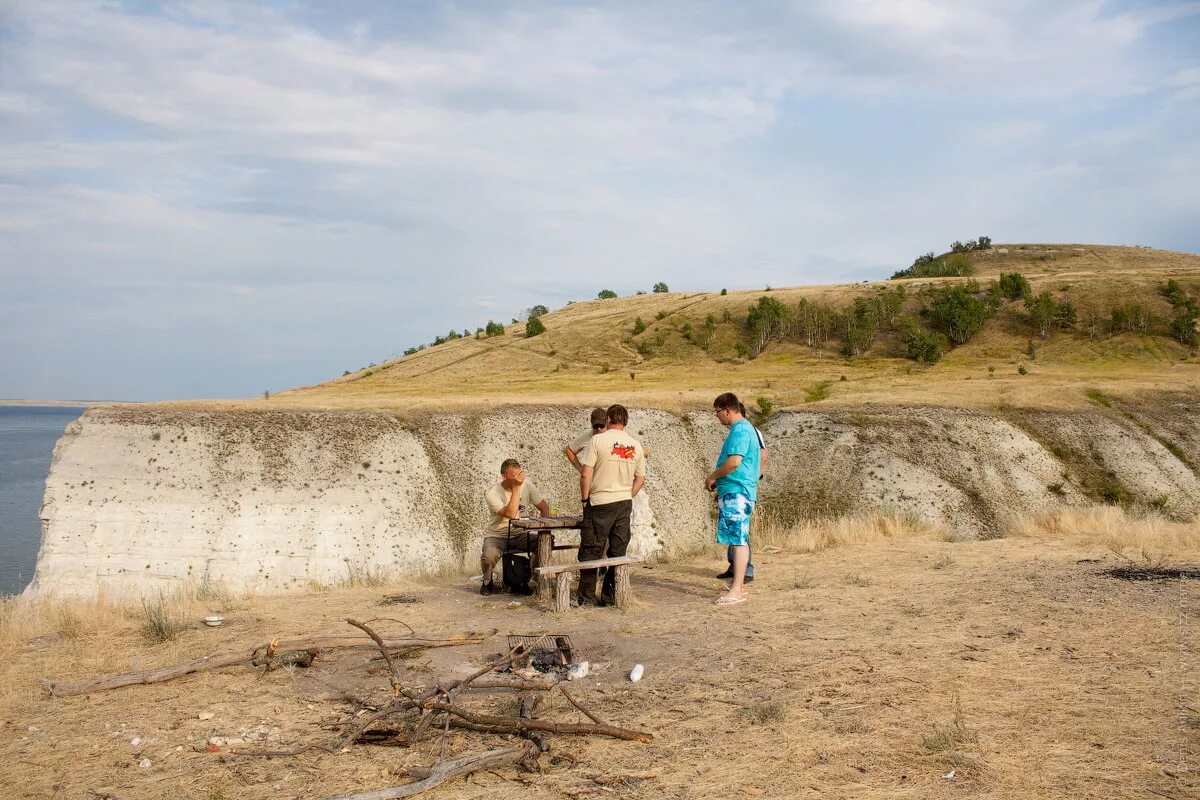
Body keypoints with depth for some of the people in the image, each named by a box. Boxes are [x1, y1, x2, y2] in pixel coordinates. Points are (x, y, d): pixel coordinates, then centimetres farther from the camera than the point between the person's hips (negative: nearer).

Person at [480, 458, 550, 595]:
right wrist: (516, 487, -34)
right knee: (490, 555, -37)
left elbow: (544, 507, -1)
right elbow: (511, 514, -32)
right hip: (496, 536, -4)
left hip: (519, 535, 4)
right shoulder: (491, 494, -19)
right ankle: (487, 582, -2)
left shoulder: (526, 484, -5)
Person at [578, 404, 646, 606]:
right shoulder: (636, 445, 6)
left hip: (600, 503, -4)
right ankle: (611, 596, 11)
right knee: (618, 551, 9)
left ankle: (587, 596, 4)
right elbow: (640, 479, 10)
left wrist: (585, 499, -1)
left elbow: (585, 474, -11)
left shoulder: (598, 440, -8)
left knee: (591, 551, 3)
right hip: (625, 504, 4)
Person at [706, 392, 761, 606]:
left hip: (737, 492, -11)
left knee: (738, 539, -11)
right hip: (734, 492, 11)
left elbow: (734, 462, -24)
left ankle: (737, 590, -13)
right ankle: (739, 583, 21)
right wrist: (720, 485, 23)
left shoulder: (740, 430, -14)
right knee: (739, 539, 14)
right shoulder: (743, 428, 19)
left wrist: (713, 477, -10)